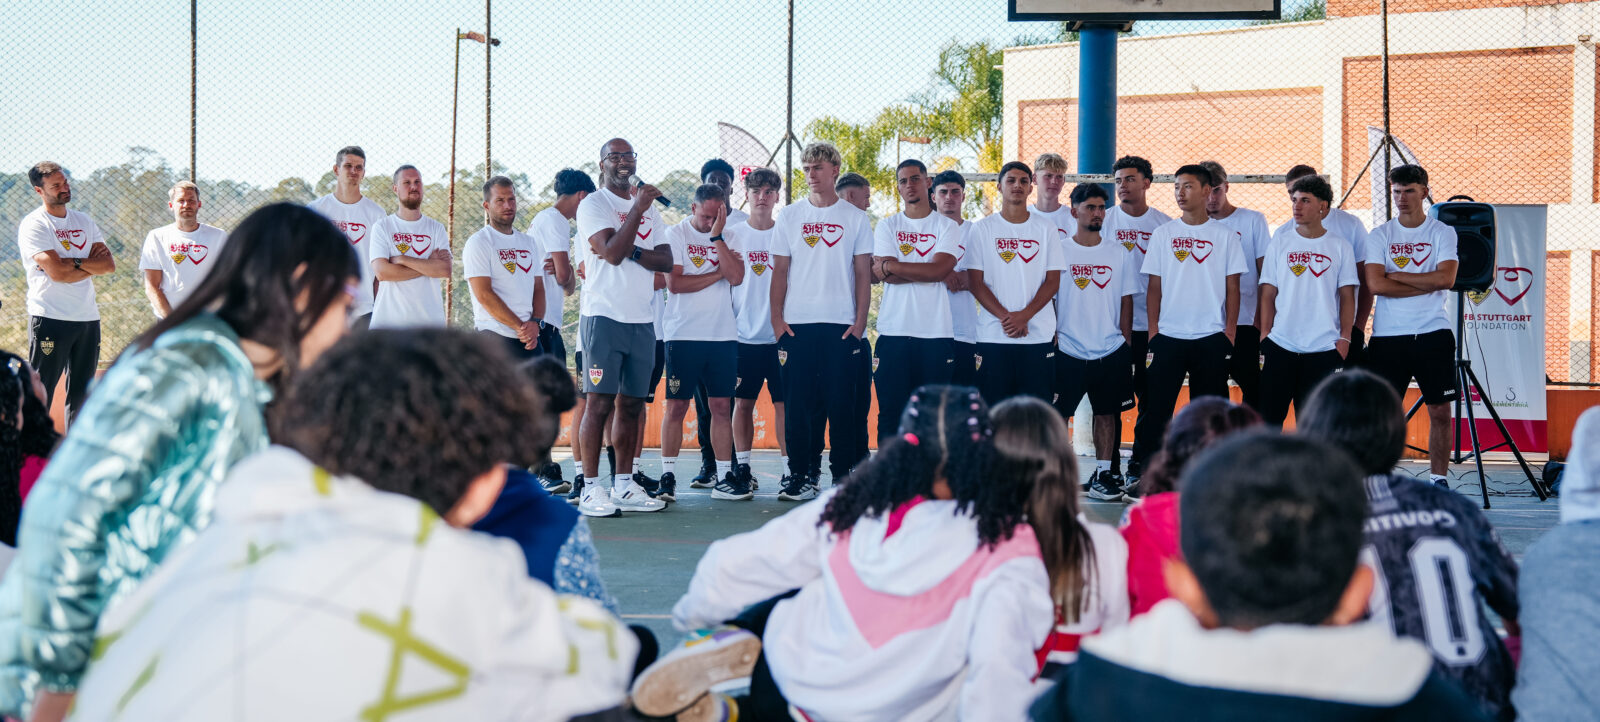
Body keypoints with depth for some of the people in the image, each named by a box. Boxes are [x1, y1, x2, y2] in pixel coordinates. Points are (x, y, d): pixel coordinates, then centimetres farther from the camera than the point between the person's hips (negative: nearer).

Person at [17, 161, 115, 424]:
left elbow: (109, 265, 3)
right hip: (50, 319, -6)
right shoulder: (33, 225, -6)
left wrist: (73, 262, -10)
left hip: (88, 318, 6)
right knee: (41, 393, -7)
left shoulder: (85, 222, 14)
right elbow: (56, 272, -17)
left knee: (82, 392, 10)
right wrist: (91, 264, -5)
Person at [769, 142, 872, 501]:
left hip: (841, 324, -1)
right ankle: (802, 476, 8)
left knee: (842, 404, -2)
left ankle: (844, 478, 4)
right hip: (797, 324, 1)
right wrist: (777, 318, 0)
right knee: (799, 404, 1)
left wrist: (860, 322, -3)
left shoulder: (855, 218, 7)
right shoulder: (790, 215, 10)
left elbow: (863, 274, 5)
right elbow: (780, 270, 10)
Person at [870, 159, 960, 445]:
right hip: (894, 333, 1)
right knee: (890, 412, -1)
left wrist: (889, 266, -5)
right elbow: (887, 276, -4)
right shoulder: (887, 226, 11)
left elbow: (939, 269, -9)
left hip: (937, 334, 0)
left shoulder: (947, 227, 8)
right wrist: (932, 273, -8)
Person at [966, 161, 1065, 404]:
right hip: (993, 336, -1)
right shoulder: (982, 229, 6)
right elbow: (975, 281, 0)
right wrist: (1005, 317, -12)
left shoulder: (1046, 228, 8)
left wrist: (1024, 315, -11)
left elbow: (1053, 281, 3)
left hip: (1038, 336, 1)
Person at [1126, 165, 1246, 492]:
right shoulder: (1163, 234, 6)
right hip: (1169, 335, 0)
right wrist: (1153, 328, 0)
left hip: (1212, 336, 0)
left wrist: (1230, 330, -2)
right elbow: (1154, 286, 7)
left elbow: (1232, 287, 5)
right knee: (1155, 406, -2)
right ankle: (1140, 470, 3)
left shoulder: (1225, 235, 4)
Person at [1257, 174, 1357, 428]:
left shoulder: (1339, 246, 5)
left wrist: (1344, 338, -3)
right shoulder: (1280, 241, 7)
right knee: (1268, 416, -1)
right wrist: (1265, 335, 0)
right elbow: (1268, 293, 7)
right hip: (1280, 345, 1)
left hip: (1324, 349, -1)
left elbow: (1347, 296, 6)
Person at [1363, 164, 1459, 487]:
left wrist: (1397, 276, -8)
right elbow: (1376, 284, -9)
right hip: (1388, 336, 0)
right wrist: (1427, 285, -9)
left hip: (1434, 333, 0)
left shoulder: (1443, 232, 4)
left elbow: (1446, 278, -11)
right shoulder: (1379, 236, 5)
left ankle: (1439, 480, 11)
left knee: (1440, 410, 2)